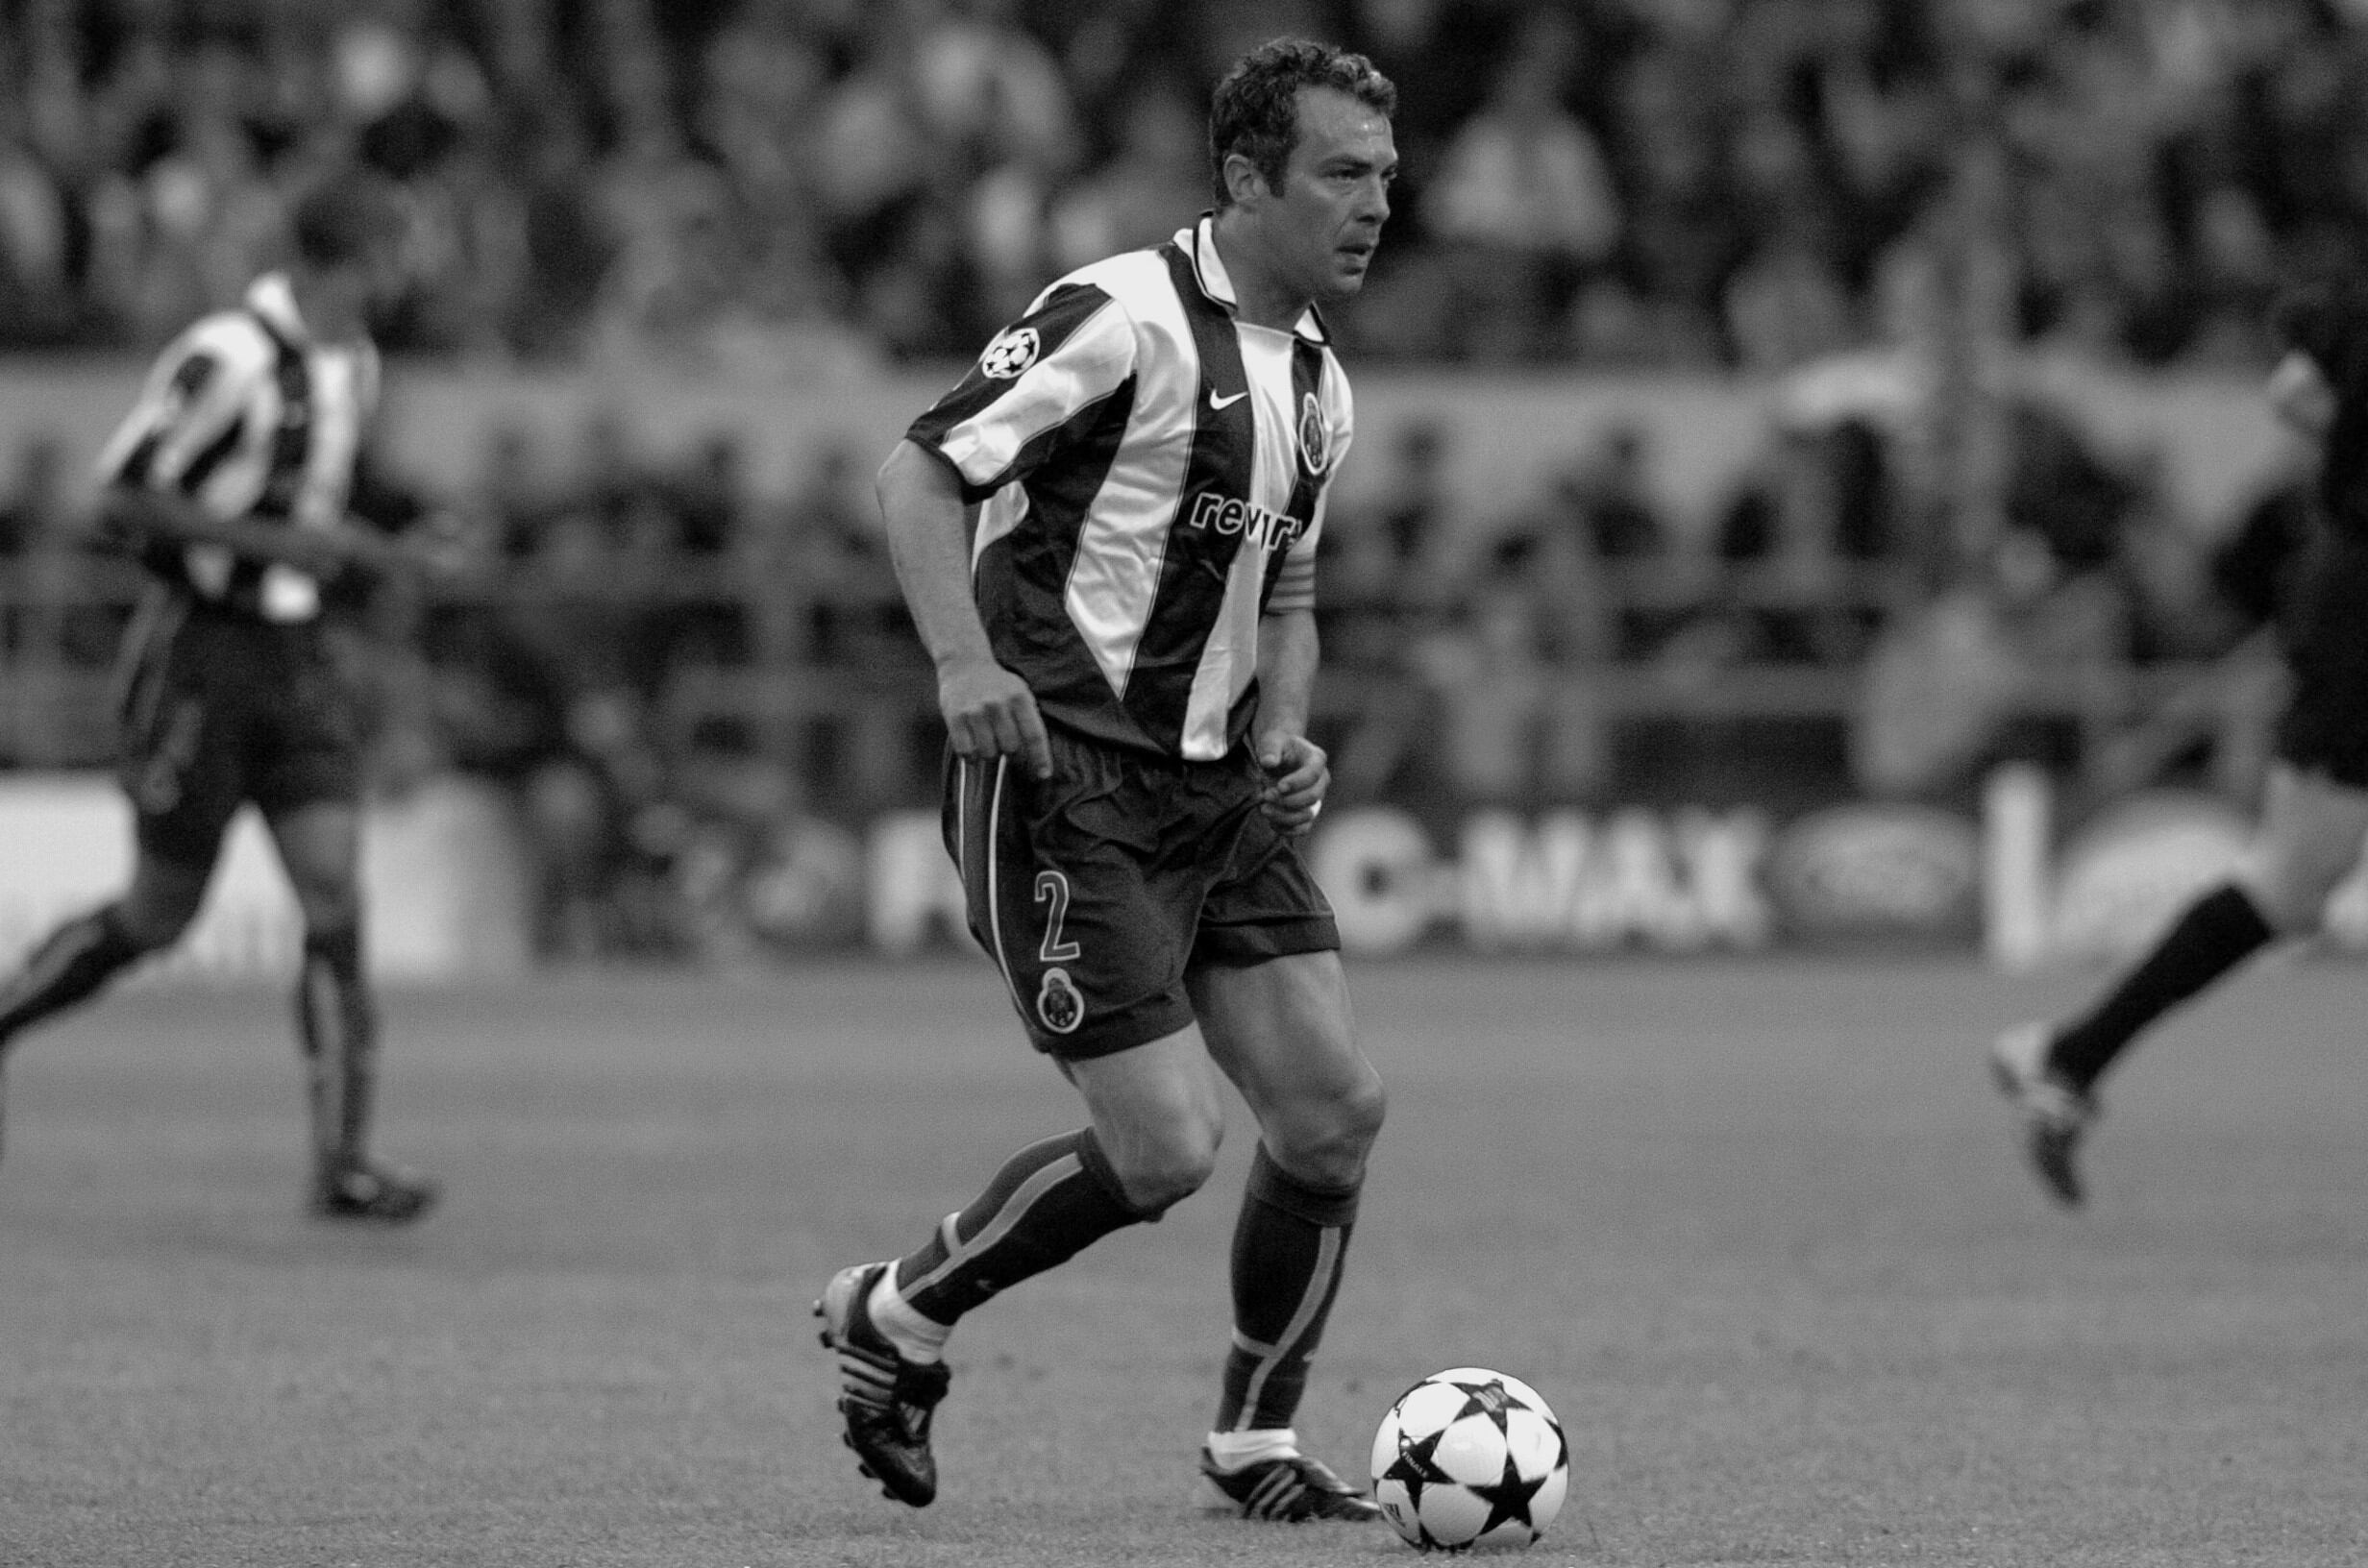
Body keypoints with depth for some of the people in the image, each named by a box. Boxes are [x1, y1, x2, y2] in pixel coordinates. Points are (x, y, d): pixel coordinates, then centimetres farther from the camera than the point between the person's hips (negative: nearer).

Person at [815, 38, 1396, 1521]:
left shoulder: (1320, 384, 15)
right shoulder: (1125, 316, -13)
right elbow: (922, 468, -13)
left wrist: (1283, 733, 7)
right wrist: (966, 663, -25)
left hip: (1216, 793, 8)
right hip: (1067, 784, -8)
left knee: (1335, 1107, -1)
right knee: (1167, 1150, -12)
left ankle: (1257, 1438, 15)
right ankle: (892, 1317, 11)